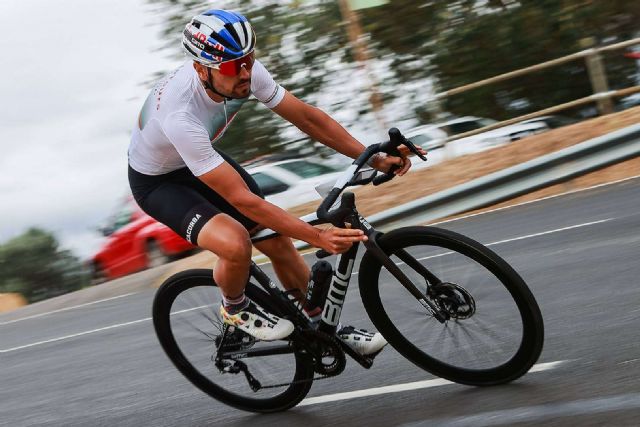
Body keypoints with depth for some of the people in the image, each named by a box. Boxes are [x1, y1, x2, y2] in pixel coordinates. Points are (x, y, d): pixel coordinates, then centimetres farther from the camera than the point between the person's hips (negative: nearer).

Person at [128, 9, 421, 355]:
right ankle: (234, 309, 3)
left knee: (278, 239, 1)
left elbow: (306, 116, -12)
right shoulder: (180, 115, -42)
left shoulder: (245, 72, -24)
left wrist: (372, 158, -19)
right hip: (156, 182, -6)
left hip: (201, 160, 7)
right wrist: (318, 237, -39)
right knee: (235, 243, -30)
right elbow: (242, 199, -39)